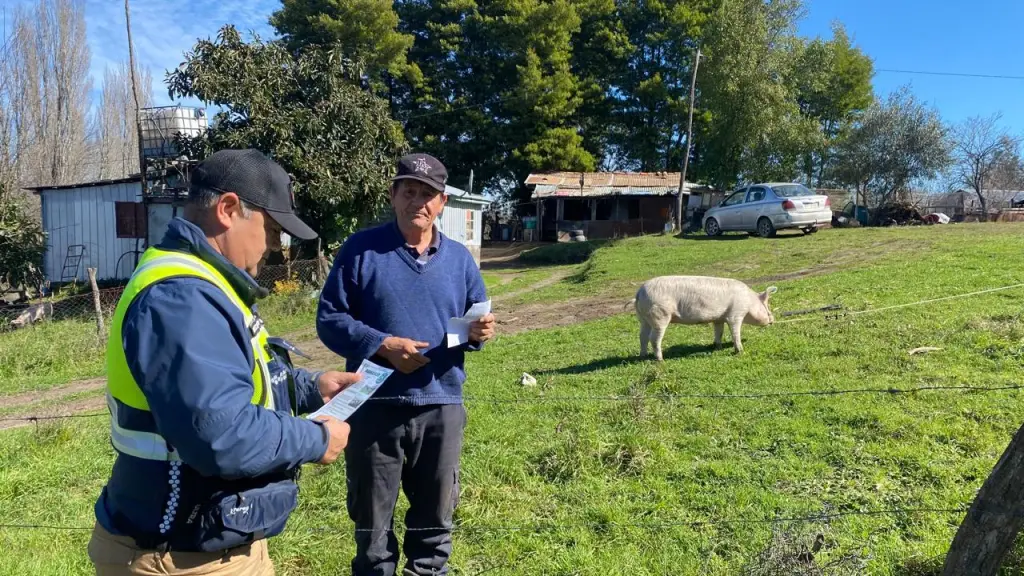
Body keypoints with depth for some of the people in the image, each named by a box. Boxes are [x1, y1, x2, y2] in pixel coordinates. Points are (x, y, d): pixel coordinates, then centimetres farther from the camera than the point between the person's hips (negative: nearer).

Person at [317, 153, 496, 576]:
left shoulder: (459, 258, 7)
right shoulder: (361, 249, -4)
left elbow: (474, 321, 14)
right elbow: (329, 319, -6)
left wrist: (479, 332, -9)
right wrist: (382, 346, -19)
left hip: (442, 407, 3)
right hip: (375, 406, -3)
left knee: (436, 516, 18)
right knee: (371, 517, 14)